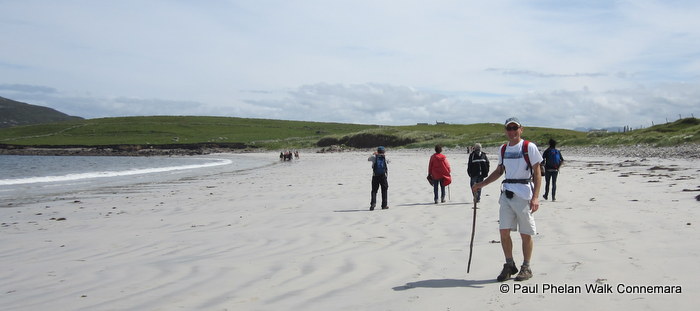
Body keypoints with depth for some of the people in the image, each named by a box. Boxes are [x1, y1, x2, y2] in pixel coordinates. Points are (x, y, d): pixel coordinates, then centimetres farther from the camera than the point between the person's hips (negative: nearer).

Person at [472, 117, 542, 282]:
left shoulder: (529, 147, -4)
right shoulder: (503, 149, 14)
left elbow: (537, 173, -6)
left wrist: (535, 197, -15)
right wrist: (481, 184, 17)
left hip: (524, 194, -5)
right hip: (506, 194, 5)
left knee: (525, 233, 3)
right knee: (504, 231, 2)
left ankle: (526, 268, 16)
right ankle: (509, 265, 17)